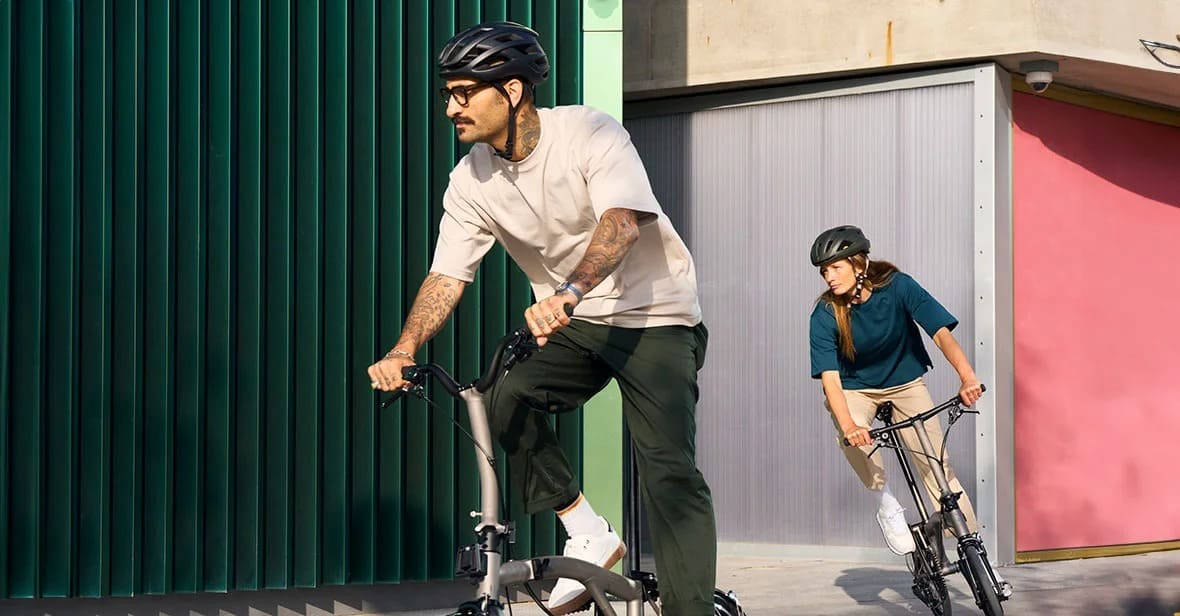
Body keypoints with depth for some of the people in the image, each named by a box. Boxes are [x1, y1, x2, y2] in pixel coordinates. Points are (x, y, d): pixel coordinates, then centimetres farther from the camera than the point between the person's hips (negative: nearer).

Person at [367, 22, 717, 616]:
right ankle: (588, 538, -7)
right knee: (507, 399, -21)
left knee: (669, 471, -17)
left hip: (654, 317, -5)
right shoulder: (471, 181, -5)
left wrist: (568, 292, -55)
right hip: (572, 324, 5)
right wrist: (404, 350, -25)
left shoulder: (589, 134, -21)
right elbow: (446, 273, -8)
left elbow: (623, 220, -37)